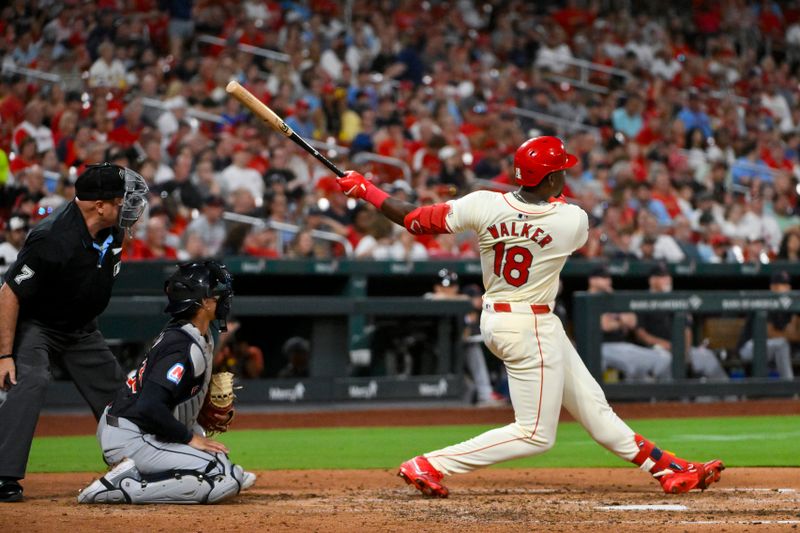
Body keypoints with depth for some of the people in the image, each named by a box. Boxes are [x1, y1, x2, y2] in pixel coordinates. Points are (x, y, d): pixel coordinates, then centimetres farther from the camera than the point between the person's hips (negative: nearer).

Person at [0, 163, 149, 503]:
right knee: (29, 382, -30)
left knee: (115, 390, 9)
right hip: (34, 324, -8)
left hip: (81, 328, 8)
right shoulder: (53, 239, -33)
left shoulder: (112, 230, -10)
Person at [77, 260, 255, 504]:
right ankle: (124, 487, -17)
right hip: (130, 440, -10)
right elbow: (150, 407, -31)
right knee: (226, 480, -17)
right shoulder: (184, 347, -22)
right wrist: (190, 438, -20)